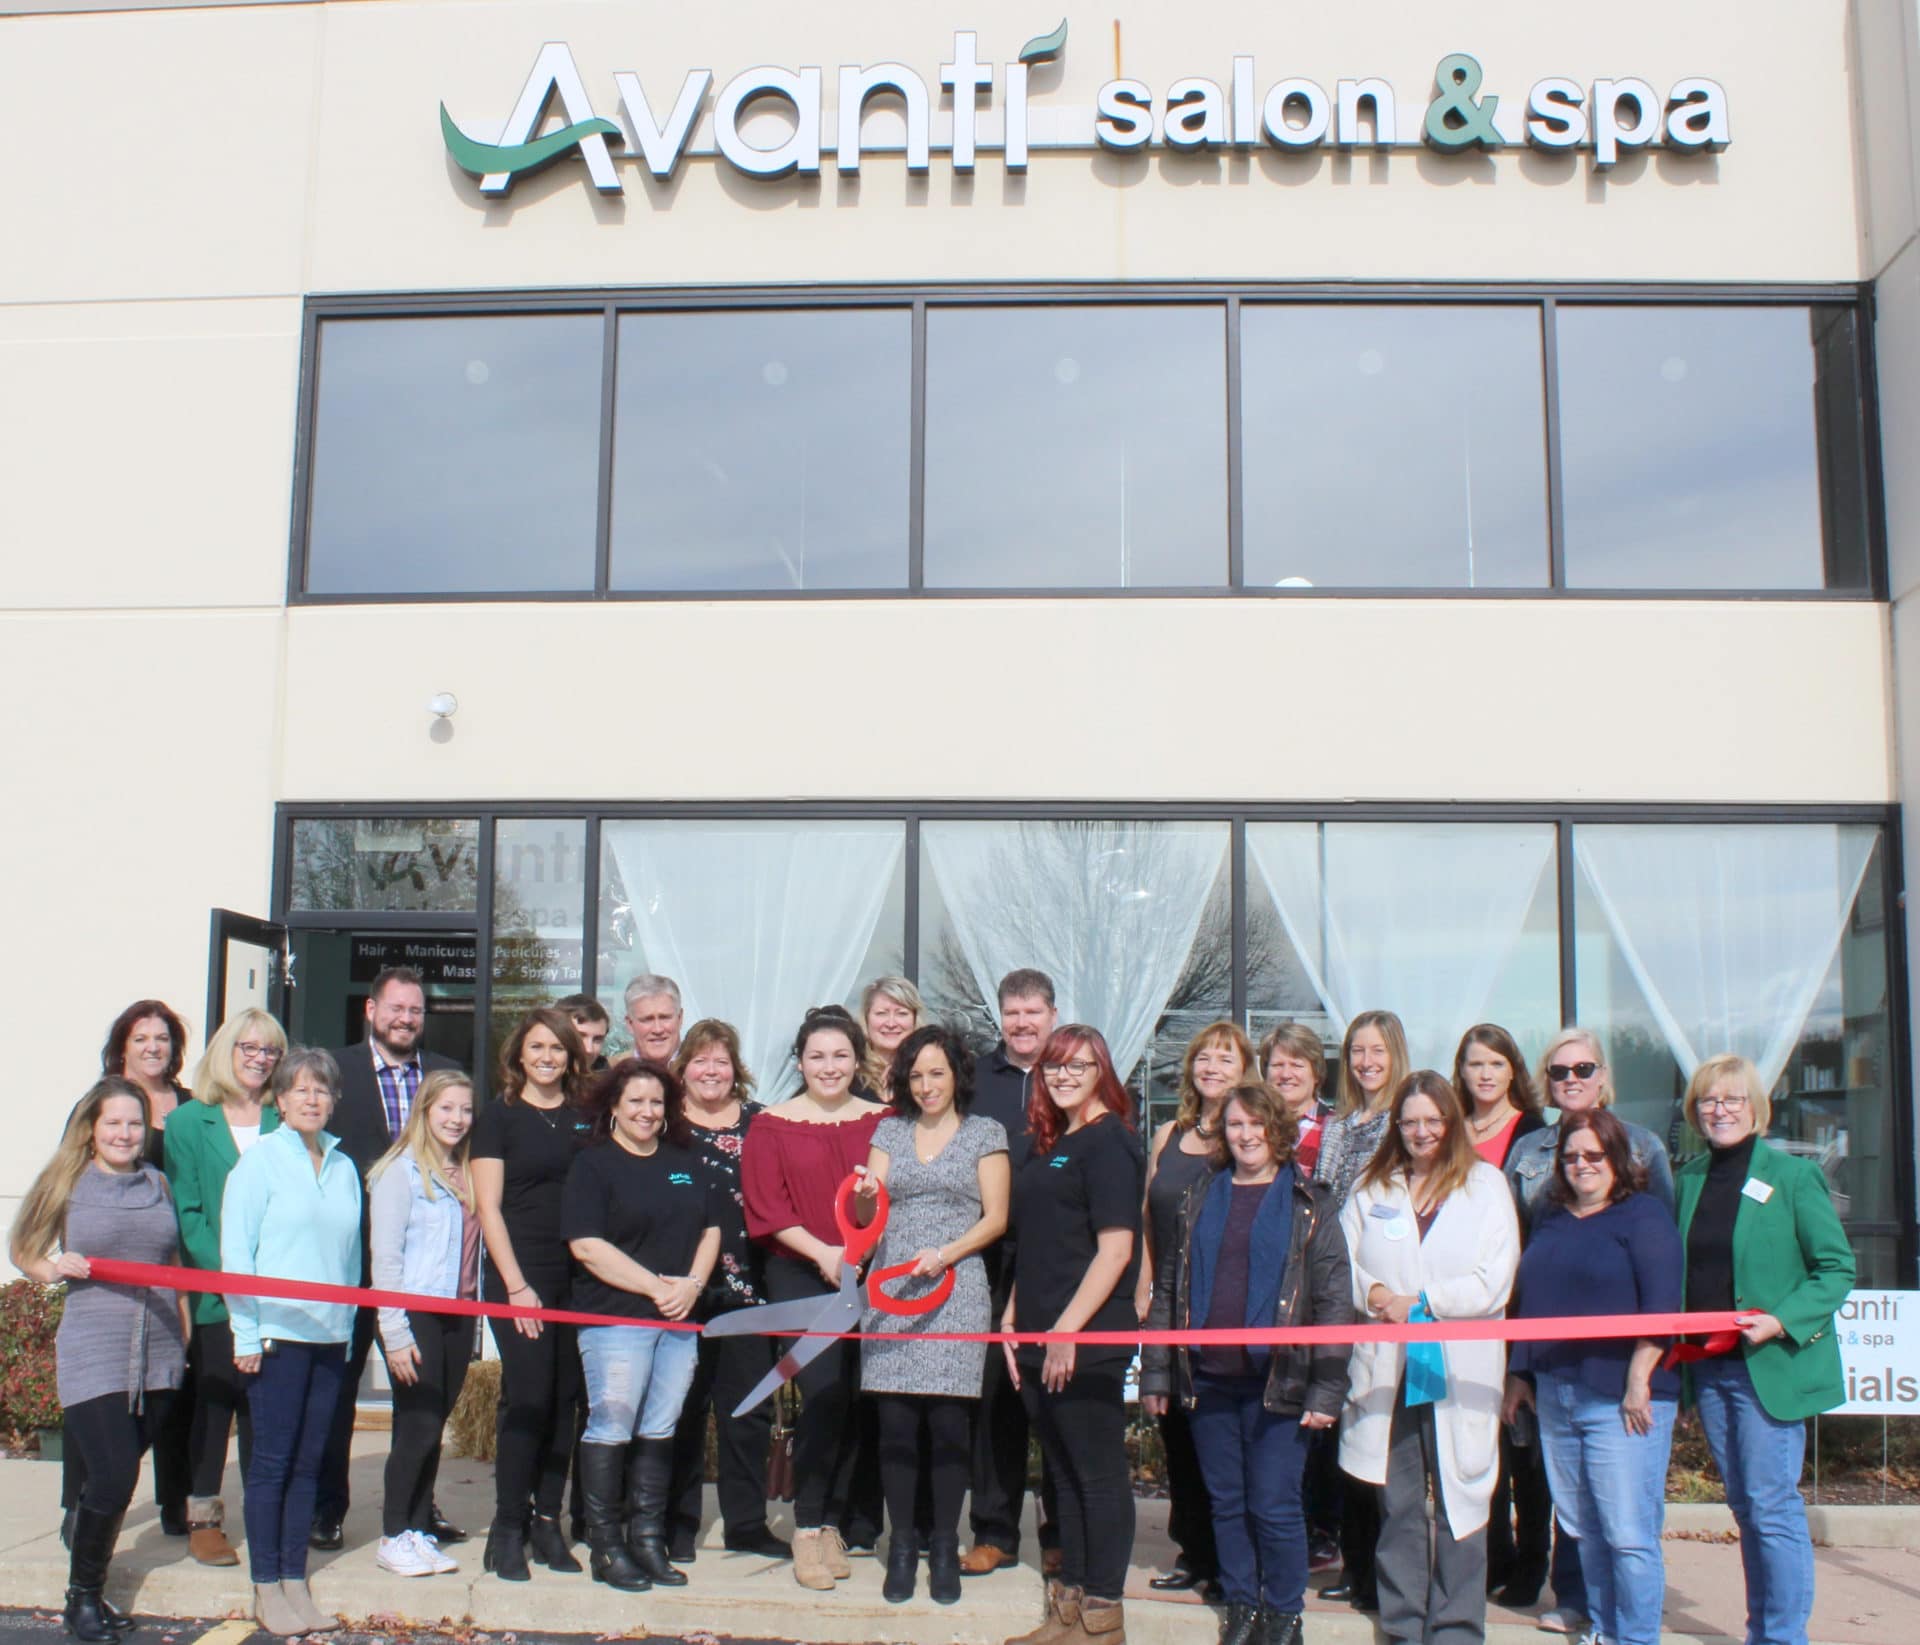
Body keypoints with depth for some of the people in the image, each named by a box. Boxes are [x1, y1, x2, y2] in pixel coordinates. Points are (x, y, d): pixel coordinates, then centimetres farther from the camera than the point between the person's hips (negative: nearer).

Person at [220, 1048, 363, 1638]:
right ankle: (266, 1589, 8)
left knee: (309, 1461, 8)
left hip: (330, 1333, 4)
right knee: (272, 1460, 0)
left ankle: (295, 1582, 16)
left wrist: (349, 1324, 8)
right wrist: (247, 1333, -9)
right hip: (277, 1333, -4)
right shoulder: (260, 1160, -2)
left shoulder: (344, 1167, 11)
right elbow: (235, 1251, -5)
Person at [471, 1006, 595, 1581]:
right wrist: (515, 1284, -10)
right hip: (520, 1279, -4)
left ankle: (547, 1521, 14)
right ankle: (508, 1528, 3)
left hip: (579, 1278, 4)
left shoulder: (586, 1118, 11)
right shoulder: (498, 1116, 1)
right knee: (527, 1398, -7)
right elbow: (488, 1207, -3)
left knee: (564, 1400, 4)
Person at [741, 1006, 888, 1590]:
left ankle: (830, 1521, 18)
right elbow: (766, 1207, -2)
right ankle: (807, 1527, -1)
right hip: (799, 1274, -2)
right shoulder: (771, 1125, 3)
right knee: (824, 1390, -14)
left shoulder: (882, 1122, 8)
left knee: (855, 1398, 2)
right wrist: (823, 1253, -13)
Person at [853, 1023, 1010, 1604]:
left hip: (955, 1290, -2)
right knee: (896, 1423, -1)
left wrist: (947, 1253, -12)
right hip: (890, 1290, 2)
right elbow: (866, 1219, 10)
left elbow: (995, 1218, 2)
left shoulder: (985, 1133, 7)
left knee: (947, 1422, -4)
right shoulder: (890, 1131, 14)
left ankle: (944, 1547, 8)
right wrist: (864, 1198, -13)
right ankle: (901, 1545, 10)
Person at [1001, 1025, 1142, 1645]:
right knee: (1066, 1473, 15)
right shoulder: (1049, 1145, 16)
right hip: (1041, 1339, 8)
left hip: (1088, 1340, -8)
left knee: (1098, 1475, 1)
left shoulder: (1109, 1141, -10)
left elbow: (1116, 1249, -17)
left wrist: (1067, 1330, -19)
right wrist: (1013, 1321, 12)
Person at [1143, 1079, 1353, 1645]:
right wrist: (1156, 1370, 6)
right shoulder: (1200, 1198, 11)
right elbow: (1167, 1287, 11)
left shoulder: (1308, 1205, 0)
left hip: (1277, 1381, -3)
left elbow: (1335, 1301, -3)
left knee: (1275, 1507, -1)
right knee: (1226, 1502, 11)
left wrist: (1326, 1388, -9)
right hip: (1208, 1378, 4)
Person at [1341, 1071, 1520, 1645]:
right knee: (1397, 1505, 7)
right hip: (1385, 1368, 3)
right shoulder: (1372, 1187, 14)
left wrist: (1420, 1302, -9)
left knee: (1458, 1505, 0)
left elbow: (1493, 1282, -5)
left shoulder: (1486, 1184, 4)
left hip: (1459, 1371, -2)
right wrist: (1371, 1292, -11)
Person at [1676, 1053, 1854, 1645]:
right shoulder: (1689, 1180, 9)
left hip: (1770, 1367, -5)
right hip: (1708, 1367, 6)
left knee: (1772, 1506, -5)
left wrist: (1781, 1321, -19)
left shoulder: (1792, 1175, -7)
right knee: (1744, 1506, 13)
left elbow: (1837, 1267, -7)